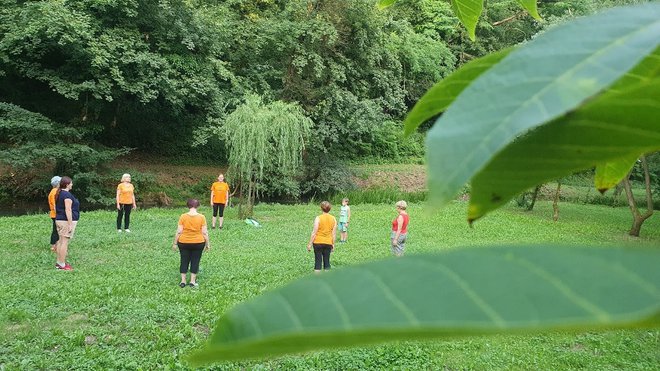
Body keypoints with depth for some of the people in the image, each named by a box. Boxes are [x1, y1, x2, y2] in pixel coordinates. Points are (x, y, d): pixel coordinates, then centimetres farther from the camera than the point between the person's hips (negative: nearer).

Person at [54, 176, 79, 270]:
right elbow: (68, 210, -21)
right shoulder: (67, 194, -16)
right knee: (65, 242, -6)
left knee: (61, 241, 15)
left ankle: (59, 262, 21)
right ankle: (62, 265, -3)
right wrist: (70, 224, -20)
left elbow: (56, 208, 18)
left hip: (59, 220, 10)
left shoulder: (59, 193, 13)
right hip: (66, 221, -10)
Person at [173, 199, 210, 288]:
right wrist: (207, 244, 3)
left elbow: (179, 232, -8)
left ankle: (183, 281, 13)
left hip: (184, 243, 0)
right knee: (195, 261, 9)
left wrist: (175, 243, 2)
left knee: (184, 261, 11)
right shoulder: (201, 217, -9)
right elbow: (204, 232, -7)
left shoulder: (183, 216, -8)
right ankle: (192, 281, 10)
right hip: (198, 243, 0)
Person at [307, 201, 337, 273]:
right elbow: (334, 233, 5)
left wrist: (310, 244, -4)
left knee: (318, 261, 2)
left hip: (318, 242, -3)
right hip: (328, 243, 3)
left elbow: (314, 233, -11)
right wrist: (333, 244, 15)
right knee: (327, 261, 11)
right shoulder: (333, 219, 1)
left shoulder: (318, 218, -10)